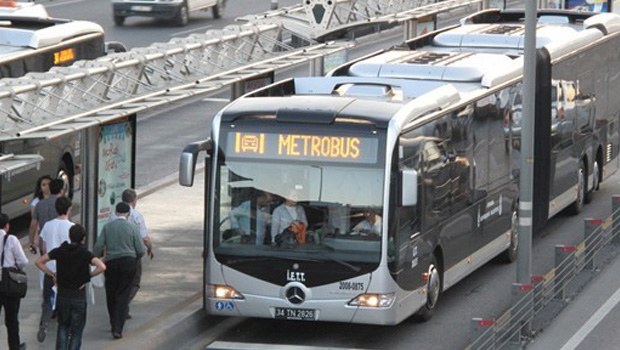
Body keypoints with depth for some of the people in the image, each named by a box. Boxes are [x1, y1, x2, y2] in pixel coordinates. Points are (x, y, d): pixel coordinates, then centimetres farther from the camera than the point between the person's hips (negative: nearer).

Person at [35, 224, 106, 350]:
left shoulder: (60, 251, -3)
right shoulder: (84, 253, -11)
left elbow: (39, 262, -1)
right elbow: (102, 267, -24)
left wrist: (52, 274, 4)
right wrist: (89, 275, -9)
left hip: (62, 295, 3)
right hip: (79, 296, -3)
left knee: (63, 326, 19)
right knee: (76, 330, 7)